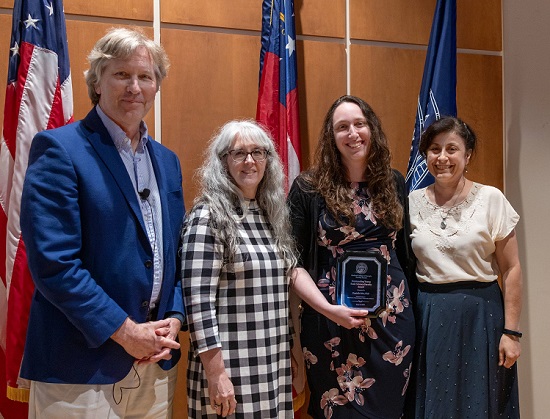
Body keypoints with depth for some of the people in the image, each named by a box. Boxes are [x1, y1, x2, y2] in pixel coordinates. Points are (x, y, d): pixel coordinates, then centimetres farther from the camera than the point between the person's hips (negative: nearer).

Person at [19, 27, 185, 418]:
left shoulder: (167, 161, 11)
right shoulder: (58, 148, -9)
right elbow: (53, 261, -17)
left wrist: (173, 320, -1)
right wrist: (124, 331, -15)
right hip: (81, 367, -6)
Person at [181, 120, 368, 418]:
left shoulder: (271, 214, 10)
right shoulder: (209, 216, -11)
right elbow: (198, 301, -16)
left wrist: (330, 310, 6)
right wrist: (216, 374, -19)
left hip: (273, 362, 7)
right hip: (231, 367, -6)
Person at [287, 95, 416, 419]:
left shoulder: (393, 183, 7)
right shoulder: (308, 188, -4)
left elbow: (405, 252, 14)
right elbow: (293, 261, -5)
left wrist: (407, 303, 11)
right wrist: (327, 304, -16)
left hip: (392, 318, 3)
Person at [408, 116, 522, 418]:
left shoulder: (491, 199, -5)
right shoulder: (412, 203, 2)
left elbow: (511, 269, -4)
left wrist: (511, 331, -7)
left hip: (480, 314, -2)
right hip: (427, 318, 2)